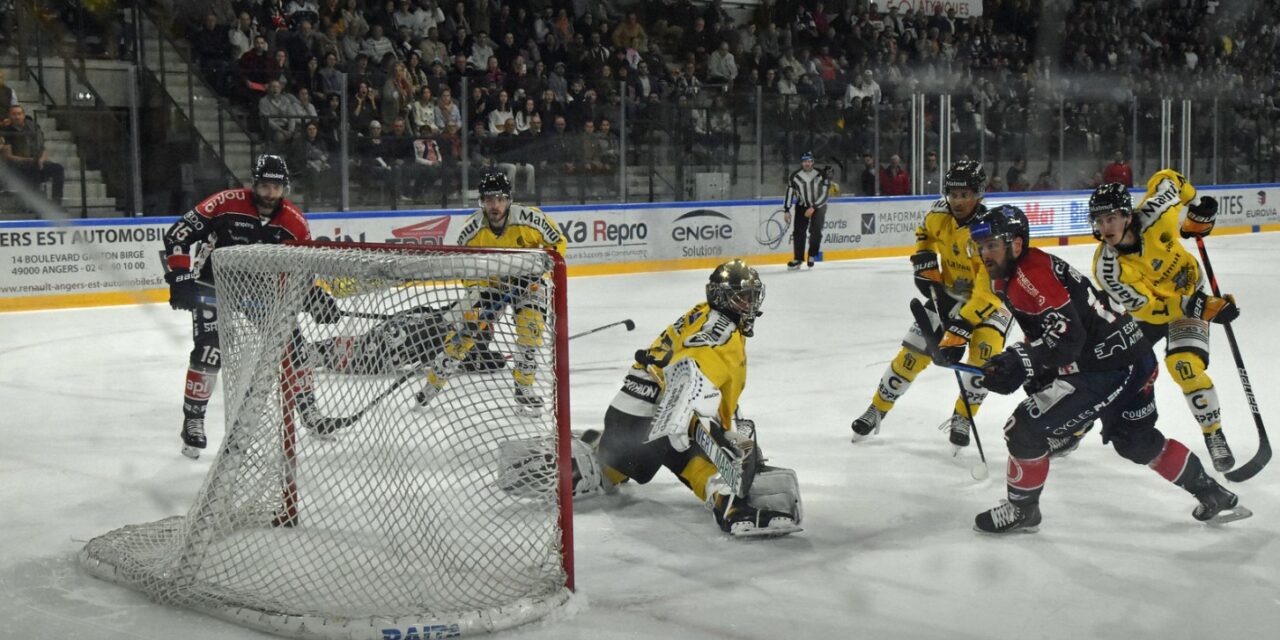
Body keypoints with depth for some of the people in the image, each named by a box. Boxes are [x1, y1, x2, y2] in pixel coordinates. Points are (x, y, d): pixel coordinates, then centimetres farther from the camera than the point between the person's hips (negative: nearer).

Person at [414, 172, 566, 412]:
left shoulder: (529, 218, -25)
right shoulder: (472, 230, -19)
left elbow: (558, 242, -11)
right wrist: (474, 297, -17)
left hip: (527, 282, -1)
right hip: (490, 282, 1)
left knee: (531, 323, -23)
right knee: (470, 328, -7)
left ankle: (524, 386, -6)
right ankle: (435, 379, 11)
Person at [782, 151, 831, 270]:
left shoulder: (822, 175, -16)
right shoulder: (795, 176, -9)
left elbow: (824, 194, -16)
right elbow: (789, 192, -4)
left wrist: (813, 208, -22)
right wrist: (786, 211, -8)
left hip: (818, 206, -2)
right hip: (802, 206, 2)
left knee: (815, 231, -16)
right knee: (799, 232, -6)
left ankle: (812, 256, 2)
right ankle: (798, 259, 3)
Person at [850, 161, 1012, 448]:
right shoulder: (940, 214, -13)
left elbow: (988, 292, -35)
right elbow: (925, 234, 14)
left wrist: (961, 327, -39)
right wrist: (925, 263, -1)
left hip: (990, 298, -4)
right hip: (948, 294, 4)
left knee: (984, 353, -26)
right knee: (913, 352, -1)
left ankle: (961, 419, -5)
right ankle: (877, 410, 16)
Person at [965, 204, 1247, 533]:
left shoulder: (1031, 274, -20)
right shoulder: (1012, 277, 13)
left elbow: (1068, 334, -28)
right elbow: (1042, 332, 23)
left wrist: (1021, 361, -36)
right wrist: (1035, 372, 12)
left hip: (1107, 367, -11)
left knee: (1025, 428, -9)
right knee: (1138, 442, 27)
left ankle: (1021, 510, 9)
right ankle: (1215, 496, 40)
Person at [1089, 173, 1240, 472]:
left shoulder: (1153, 214, -29)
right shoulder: (1107, 269, -30)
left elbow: (1166, 178, -7)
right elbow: (1149, 308, -29)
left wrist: (1197, 207, -5)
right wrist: (1201, 309, -37)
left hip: (1189, 291, -1)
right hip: (1147, 306, 1)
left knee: (1185, 365, -22)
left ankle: (1214, 435, -3)